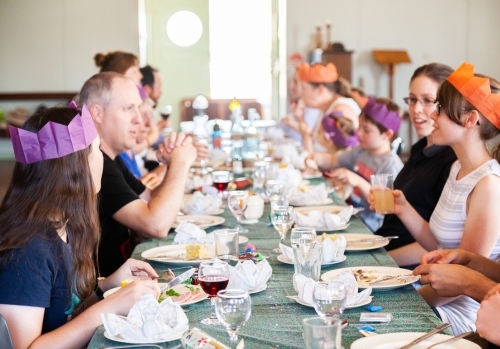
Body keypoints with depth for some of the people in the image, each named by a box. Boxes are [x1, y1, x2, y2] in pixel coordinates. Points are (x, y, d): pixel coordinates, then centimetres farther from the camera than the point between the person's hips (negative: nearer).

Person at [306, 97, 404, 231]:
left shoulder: (391, 165, -16)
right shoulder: (361, 151, 10)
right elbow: (333, 160, 23)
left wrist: (358, 182, -31)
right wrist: (317, 158, 0)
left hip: (366, 225, -8)